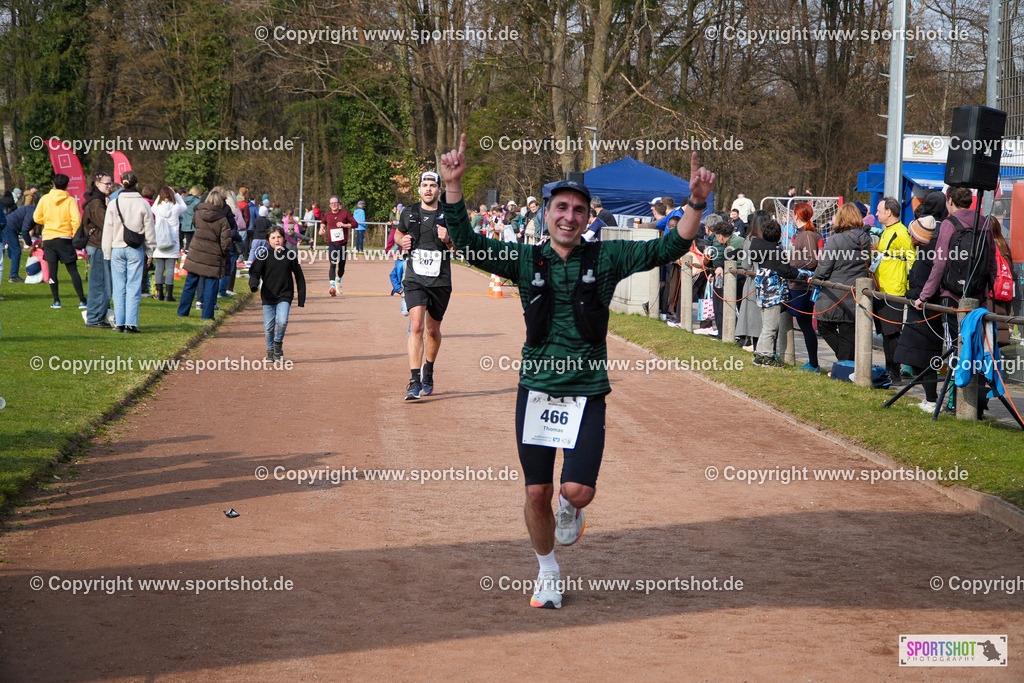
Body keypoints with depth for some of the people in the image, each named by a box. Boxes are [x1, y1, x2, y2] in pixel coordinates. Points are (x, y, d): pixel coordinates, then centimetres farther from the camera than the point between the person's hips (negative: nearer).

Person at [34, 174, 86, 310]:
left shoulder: (45, 199, 1)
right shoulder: (70, 200, -5)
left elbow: (37, 217, 7)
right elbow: (76, 220, -14)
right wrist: (75, 235, 0)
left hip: (48, 238, 1)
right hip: (65, 238, -1)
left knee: (52, 271, 7)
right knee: (72, 270, 2)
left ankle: (56, 301, 4)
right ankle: (82, 301, -5)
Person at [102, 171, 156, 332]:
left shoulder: (113, 204, -1)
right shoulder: (143, 204, -3)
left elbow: (107, 230, 3)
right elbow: (149, 230, 2)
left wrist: (107, 253, 10)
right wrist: (150, 252, 11)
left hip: (117, 249, 1)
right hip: (136, 251, -1)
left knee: (119, 287, 7)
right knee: (134, 287, 1)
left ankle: (119, 323, 7)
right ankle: (131, 324, -4)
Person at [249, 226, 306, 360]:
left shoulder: (290, 255, 2)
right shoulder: (264, 255, -1)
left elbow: (299, 277, 10)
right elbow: (255, 272, -4)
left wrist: (301, 298, 10)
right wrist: (253, 285, -27)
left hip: (285, 295, 0)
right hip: (268, 296, 0)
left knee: (282, 321, -20)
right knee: (269, 326, 3)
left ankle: (278, 342, 7)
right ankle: (270, 350, 25)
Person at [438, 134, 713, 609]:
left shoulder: (606, 258, 1)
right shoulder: (525, 260, 2)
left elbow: (669, 247, -6)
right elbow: (466, 242, -6)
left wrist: (696, 201, -20)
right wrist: (453, 185, -17)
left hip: (587, 392, -1)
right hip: (536, 388, 1)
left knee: (577, 490, -13)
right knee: (537, 492, 6)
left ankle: (569, 511, 25)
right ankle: (547, 573, 29)